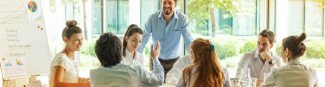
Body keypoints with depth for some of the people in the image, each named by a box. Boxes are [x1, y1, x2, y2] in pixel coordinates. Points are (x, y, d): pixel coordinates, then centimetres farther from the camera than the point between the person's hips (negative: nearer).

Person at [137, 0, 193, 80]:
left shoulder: (183, 19, -14)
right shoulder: (153, 18, -12)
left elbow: (189, 42, -13)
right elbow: (143, 40, -12)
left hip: (174, 61, 0)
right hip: (155, 60, 1)